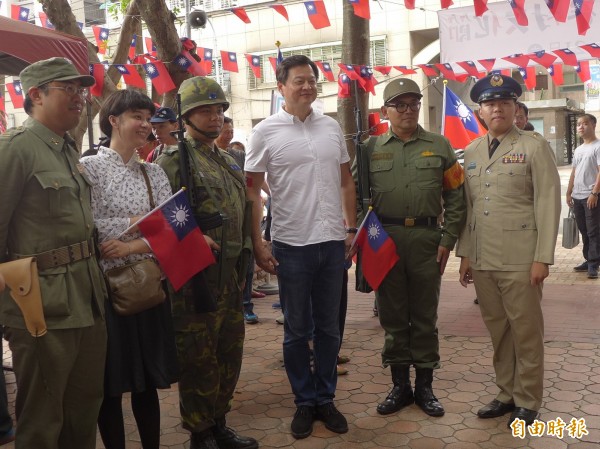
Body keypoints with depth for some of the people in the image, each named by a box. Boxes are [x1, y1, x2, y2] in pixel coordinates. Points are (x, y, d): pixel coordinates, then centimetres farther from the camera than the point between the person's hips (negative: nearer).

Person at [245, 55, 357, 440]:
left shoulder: (332, 127, 7)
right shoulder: (266, 131, -4)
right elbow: (252, 191, -2)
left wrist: (353, 228, 9)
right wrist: (258, 244, -7)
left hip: (333, 242, 3)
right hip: (291, 245, -3)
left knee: (329, 327, 13)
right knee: (297, 330, 9)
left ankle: (326, 398, 28)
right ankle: (305, 401, 25)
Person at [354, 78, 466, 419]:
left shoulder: (439, 146, 6)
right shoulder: (371, 149, 6)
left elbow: (456, 196, 5)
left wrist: (448, 238, -3)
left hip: (427, 240, 0)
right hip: (384, 239, 1)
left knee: (425, 317, 8)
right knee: (393, 316, 8)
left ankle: (425, 386, 21)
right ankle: (400, 385, 21)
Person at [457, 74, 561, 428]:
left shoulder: (535, 147, -1)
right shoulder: (472, 152, 13)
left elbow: (549, 203, -6)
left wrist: (543, 257, -11)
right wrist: (465, 253, 11)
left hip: (520, 261, -4)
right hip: (482, 261, 5)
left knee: (526, 332, 5)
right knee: (498, 331, 13)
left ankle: (527, 402, 20)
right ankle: (507, 394, 27)